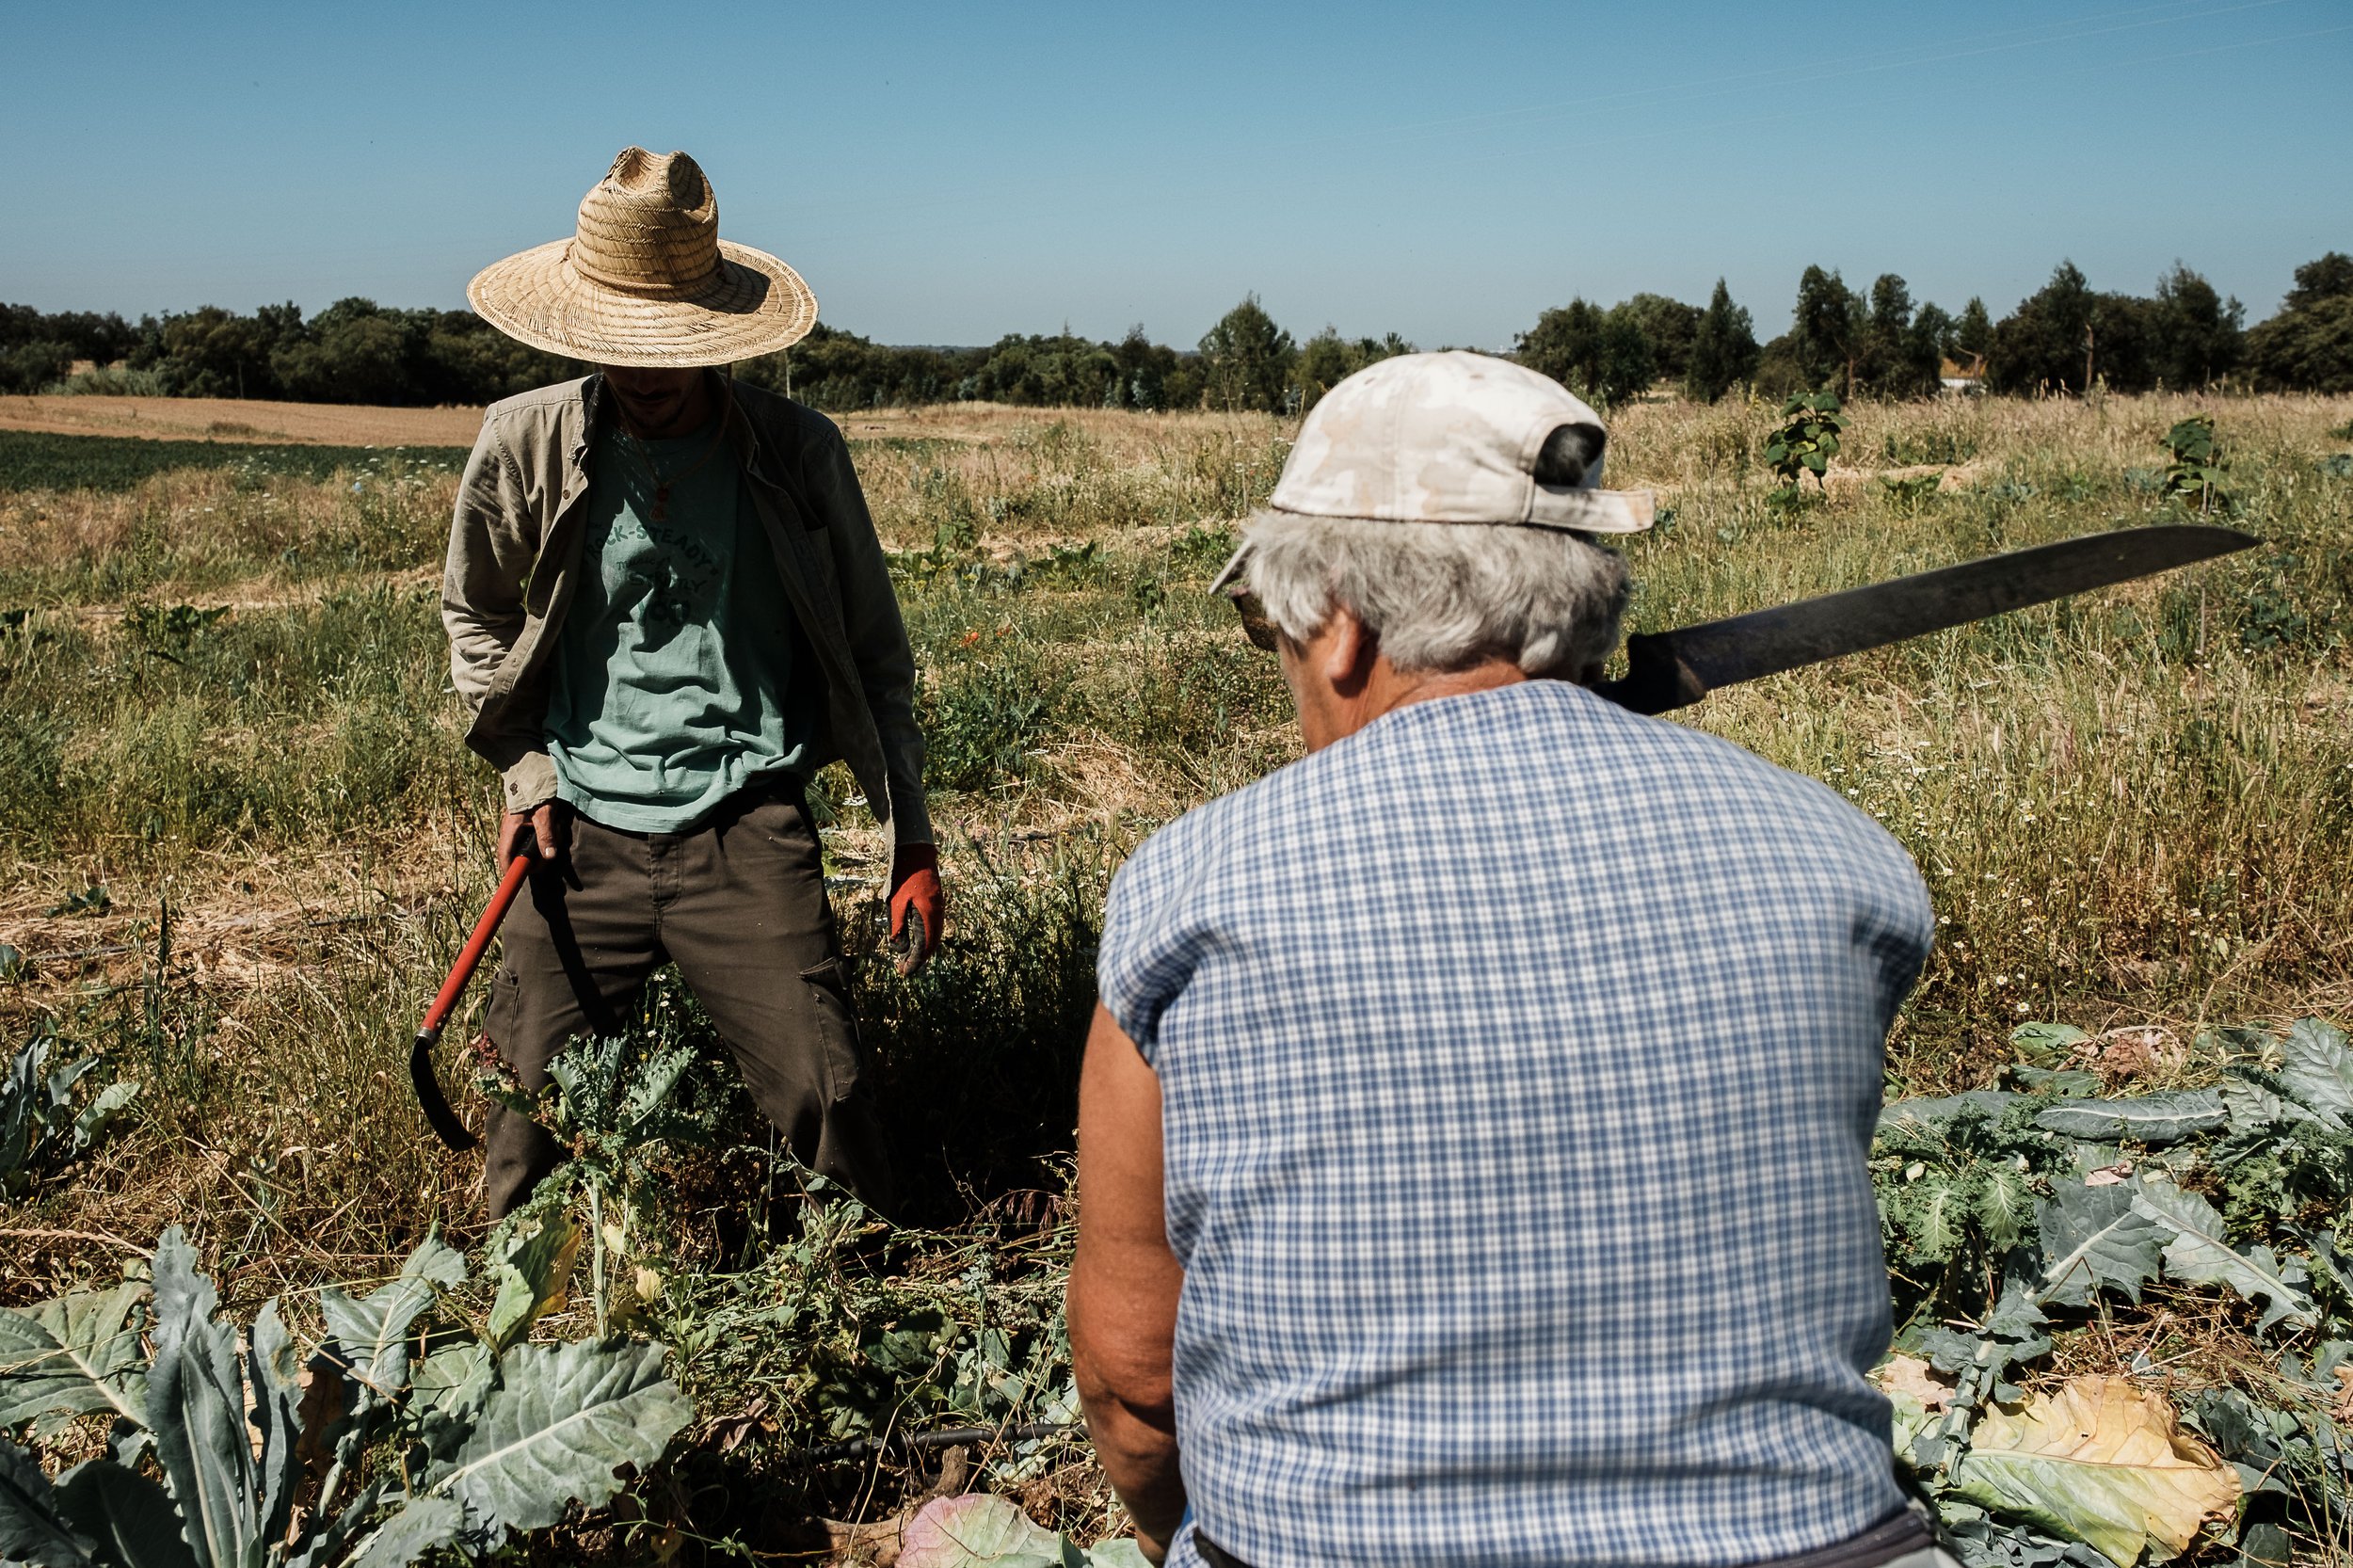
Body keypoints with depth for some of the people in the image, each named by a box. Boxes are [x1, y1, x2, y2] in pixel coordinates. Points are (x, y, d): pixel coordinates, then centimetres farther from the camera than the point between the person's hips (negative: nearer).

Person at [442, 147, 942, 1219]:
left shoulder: (797, 453, -2)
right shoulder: (525, 444, 1)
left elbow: (873, 657, 6)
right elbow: (474, 614, 18)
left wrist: (911, 842, 2)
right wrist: (525, 771, 5)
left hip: (747, 828, -1)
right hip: (583, 829, 2)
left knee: (824, 1101, -10)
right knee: (529, 1119, 5)